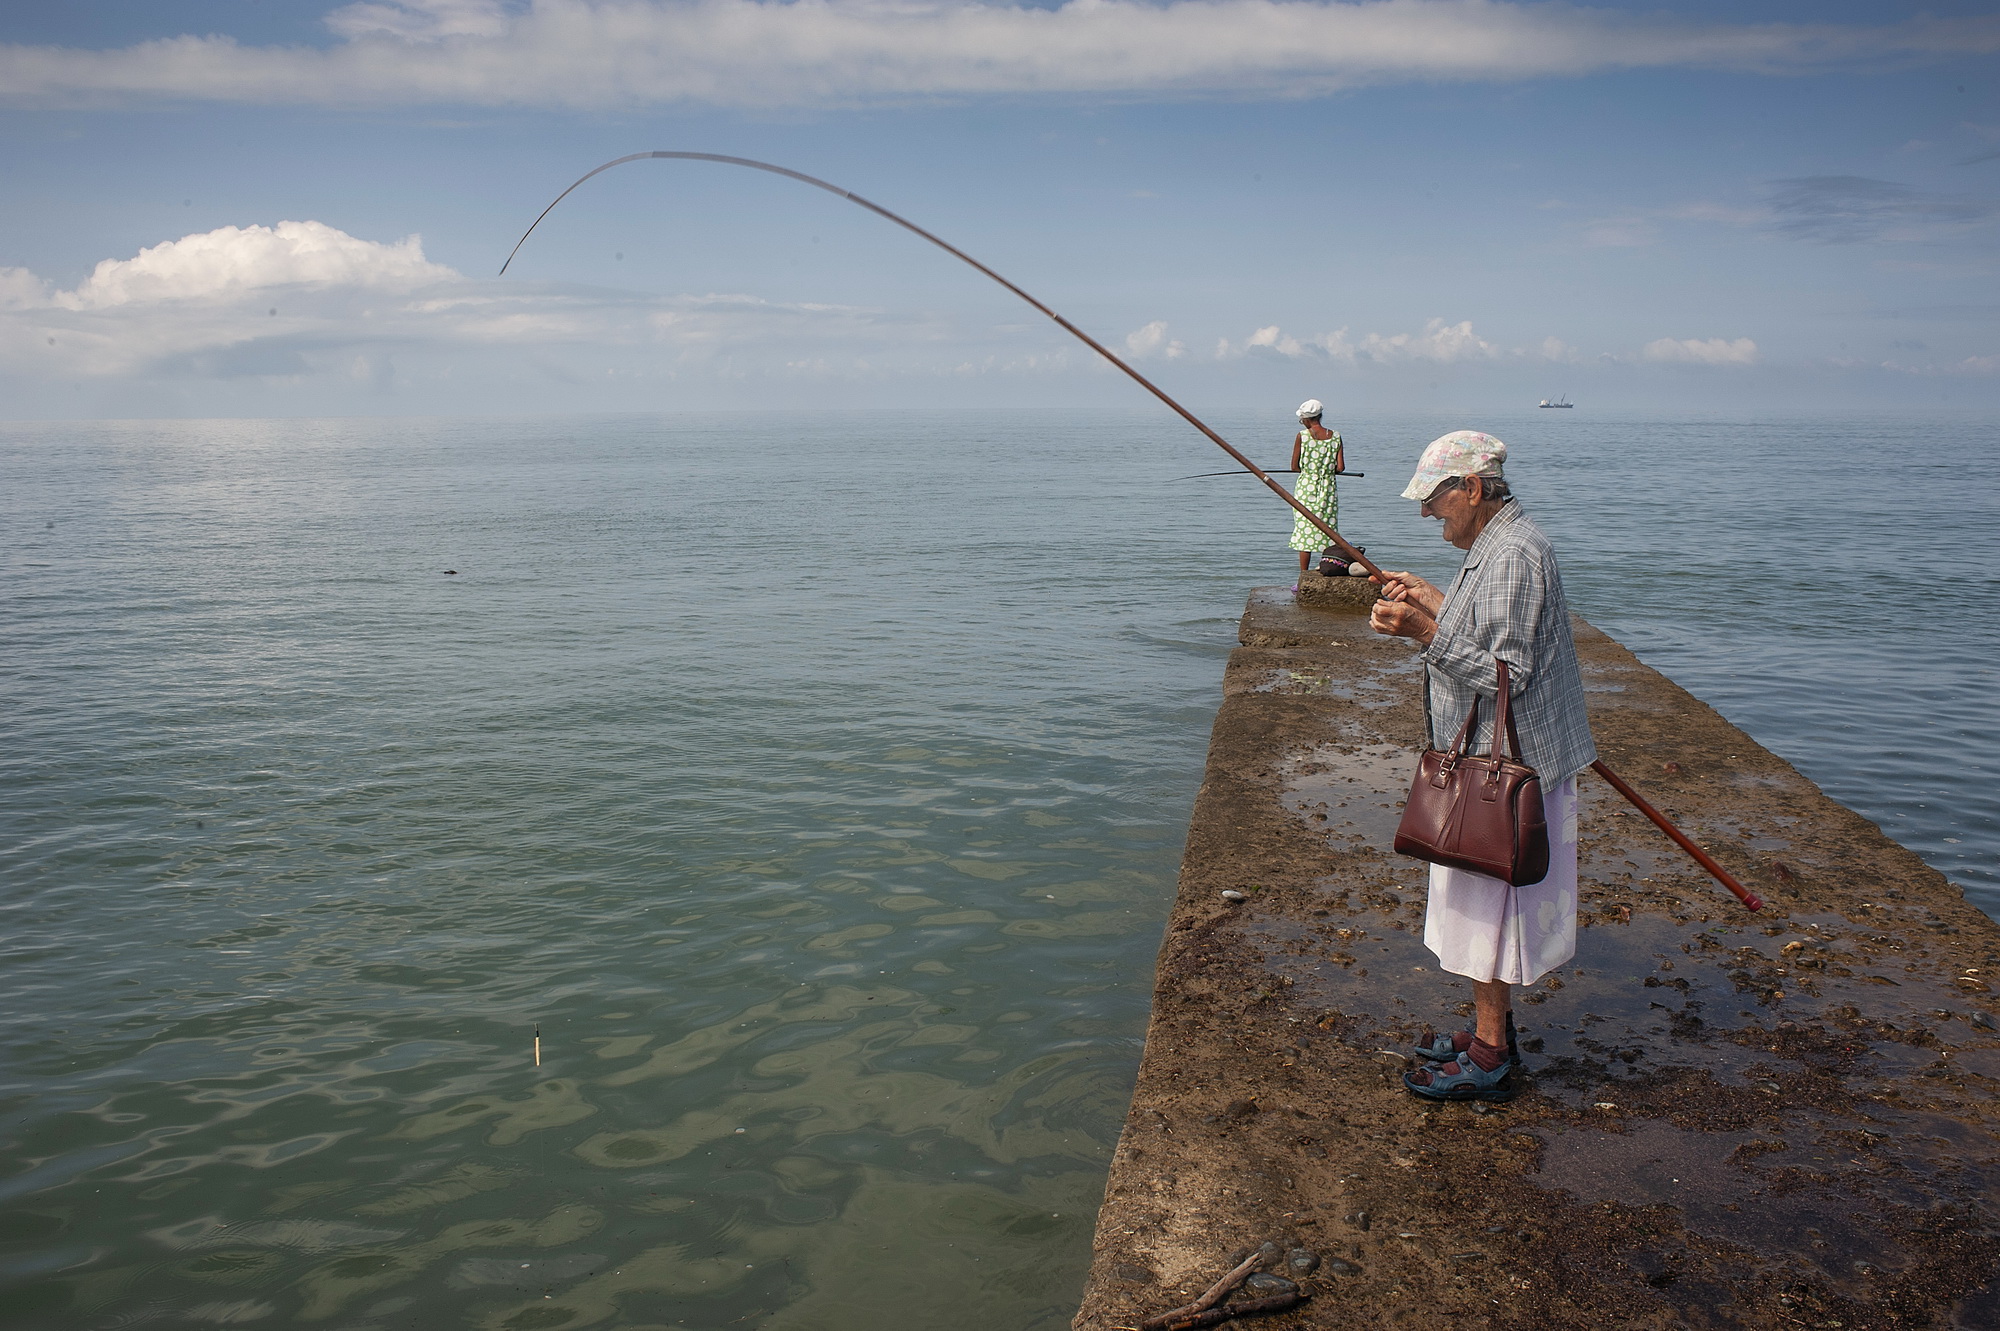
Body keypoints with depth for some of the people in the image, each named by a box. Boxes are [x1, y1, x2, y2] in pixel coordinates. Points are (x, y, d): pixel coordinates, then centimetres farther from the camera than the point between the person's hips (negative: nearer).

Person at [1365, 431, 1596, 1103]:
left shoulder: (1513, 556, -22)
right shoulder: (1500, 544, 12)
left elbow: (1505, 674, -26)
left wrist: (1424, 632, -28)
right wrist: (1434, 600, 15)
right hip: (1492, 761, 11)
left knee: (1487, 908, -1)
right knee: (1483, 907, 19)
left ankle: (1490, 1063, 10)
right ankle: (1492, 1030, 32)